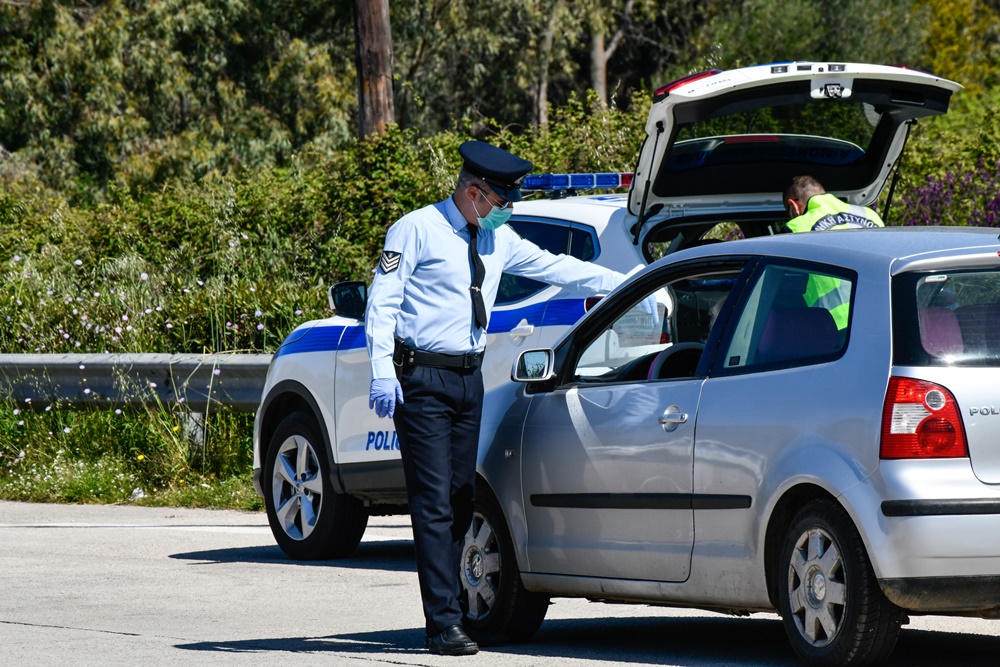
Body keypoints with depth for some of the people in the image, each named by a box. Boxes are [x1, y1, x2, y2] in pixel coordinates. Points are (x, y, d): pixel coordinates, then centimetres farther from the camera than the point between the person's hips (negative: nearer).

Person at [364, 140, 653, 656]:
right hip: (421, 378, -7)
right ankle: (443, 625, -13)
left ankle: (447, 611, 15)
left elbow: (556, 267, 18)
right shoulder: (416, 231, -7)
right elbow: (382, 302, -10)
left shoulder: (497, 240, 13)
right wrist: (382, 373, -19)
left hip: (469, 377, 7)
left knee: (460, 501, 9)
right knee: (434, 503, -10)